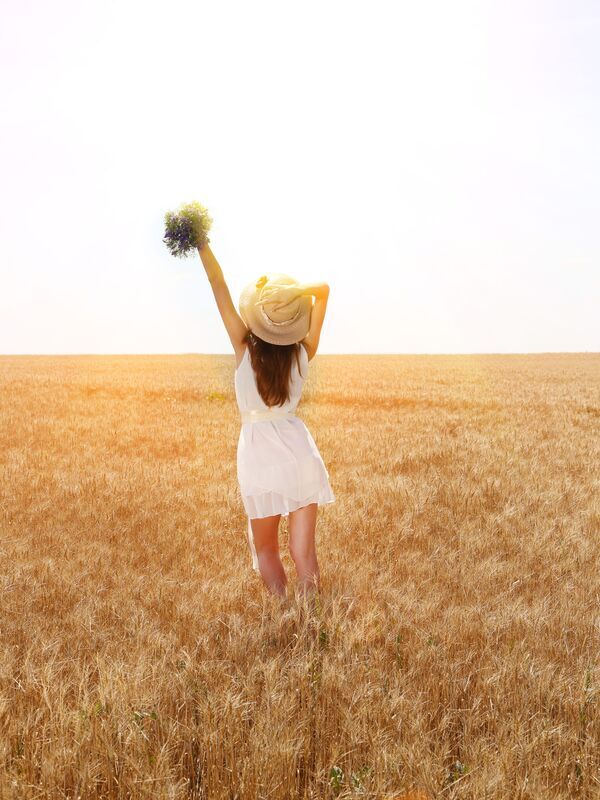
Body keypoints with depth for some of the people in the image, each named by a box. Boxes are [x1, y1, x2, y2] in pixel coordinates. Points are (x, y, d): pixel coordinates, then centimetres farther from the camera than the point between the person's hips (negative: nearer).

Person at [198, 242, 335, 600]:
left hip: (259, 456, -1)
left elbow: (219, 286, -5)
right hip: (300, 450, 2)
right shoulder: (304, 353, -2)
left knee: (265, 548, 15)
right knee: (304, 550, 3)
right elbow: (323, 289, 7)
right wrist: (295, 290, -12)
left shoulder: (244, 349, -8)